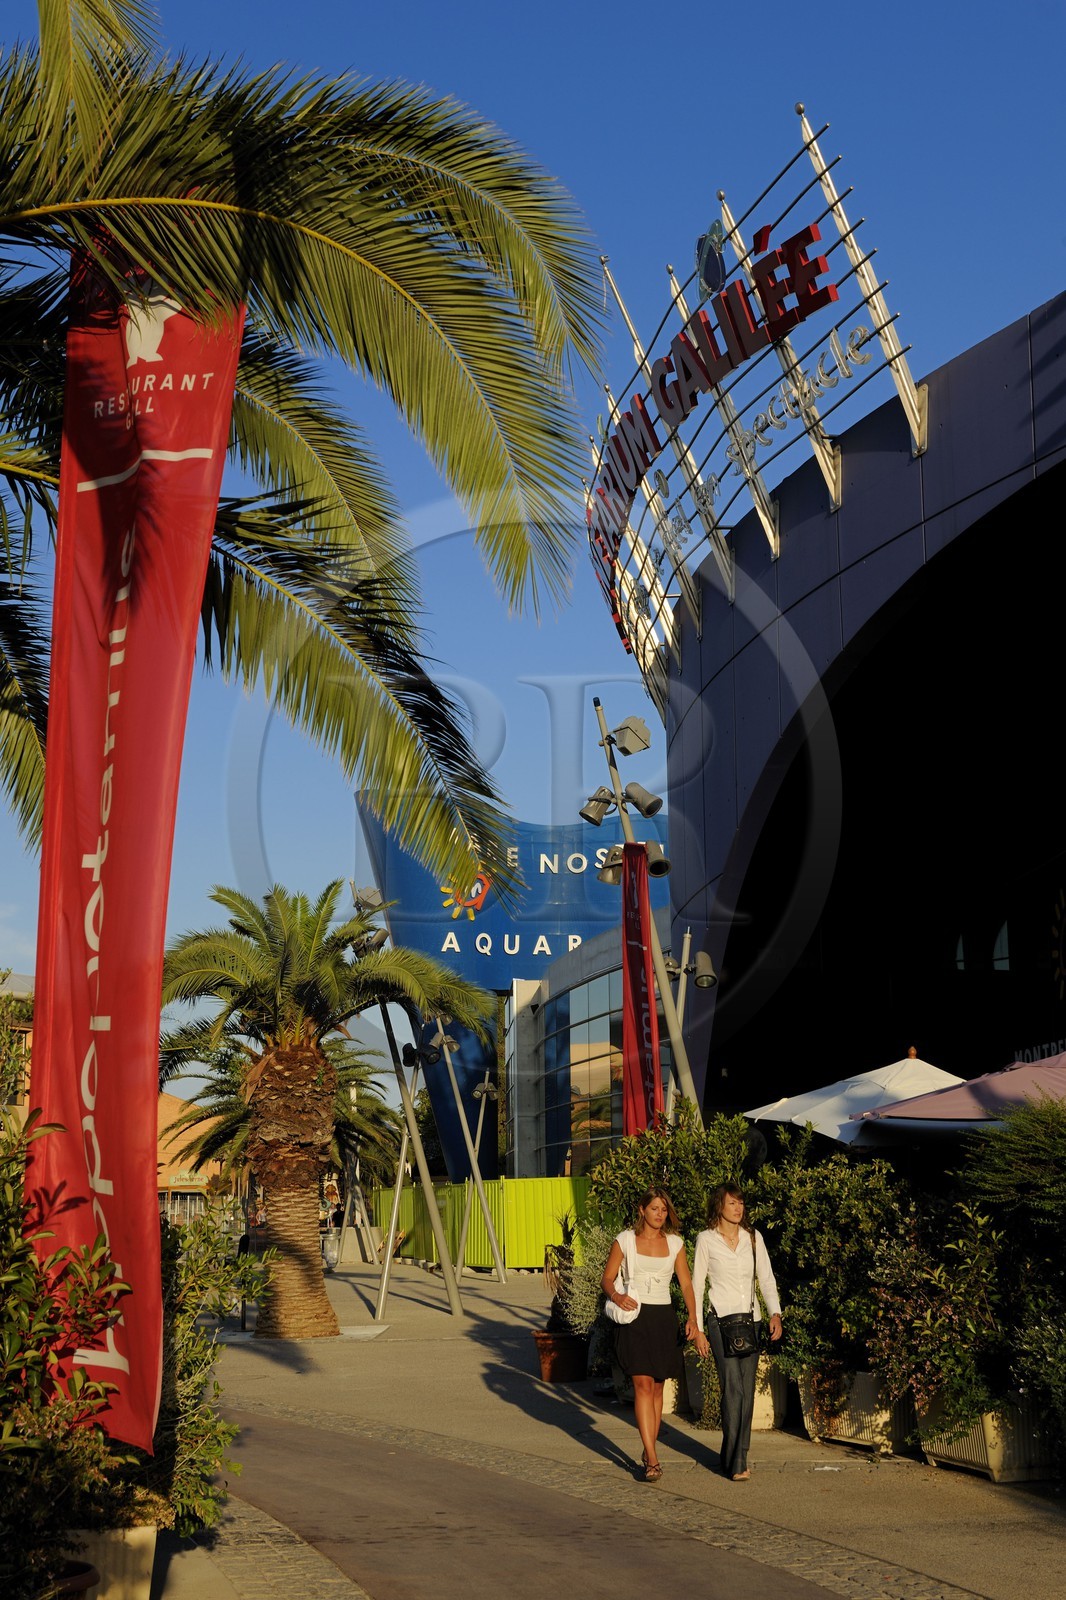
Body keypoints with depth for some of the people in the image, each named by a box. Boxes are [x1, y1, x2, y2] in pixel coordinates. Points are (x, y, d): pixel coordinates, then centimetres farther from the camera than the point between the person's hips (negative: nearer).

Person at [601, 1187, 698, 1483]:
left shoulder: (675, 1243, 7)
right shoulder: (625, 1240, 0)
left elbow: (686, 1283, 7)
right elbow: (607, 1278, 3)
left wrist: (692, 1317, -6)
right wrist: (616, 1296, -18)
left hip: (664, 1317, 3)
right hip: (635, 1316, -3)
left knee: (657, 1388, 8)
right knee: (643, 1385, -11)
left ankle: (649, 1450, 21)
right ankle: (652, 1459, -14)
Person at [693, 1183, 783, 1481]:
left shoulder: (753, 1237, 8)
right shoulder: (706, 1239, -1)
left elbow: (766, 1278, 8)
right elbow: (697, 1285, 2)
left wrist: (775, 1313, -7)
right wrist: (697, 1329, -1)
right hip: (721, 1320, -4)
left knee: (747, 1391, 5)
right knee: (733, 1389, -13)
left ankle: (735, 1457, 15)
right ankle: (736, 1463, -9)